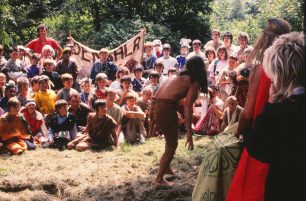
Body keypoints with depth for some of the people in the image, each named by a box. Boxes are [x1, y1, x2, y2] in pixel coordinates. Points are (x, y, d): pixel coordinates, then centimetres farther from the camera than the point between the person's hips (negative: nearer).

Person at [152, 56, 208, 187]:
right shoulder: (194, 82, 1)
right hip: (166, 108, -8)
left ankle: (166, 168, 39)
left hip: (155, 106, 8)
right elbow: (188, 107, -8)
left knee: (170, 141, 28)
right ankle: (159, 180, 10)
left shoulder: (179, 76, 23)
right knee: (172, 145, 7)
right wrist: (189, 132, -10)